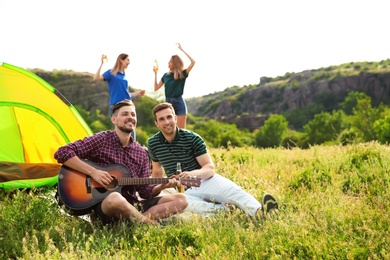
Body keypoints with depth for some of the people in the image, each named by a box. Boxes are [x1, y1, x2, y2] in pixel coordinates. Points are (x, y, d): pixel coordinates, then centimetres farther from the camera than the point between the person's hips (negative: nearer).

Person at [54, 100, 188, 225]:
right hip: (104, 204, -6)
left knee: (181, 200, -9)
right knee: (115, 198, -43)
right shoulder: (101, 140, -4)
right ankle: (153, 224, -19)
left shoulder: (141, 153, 11)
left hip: (132, 205, 6)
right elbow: (62, 153, -11)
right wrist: (93, 172, -18)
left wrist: (162, 186, -11)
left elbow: (145, 191, 10)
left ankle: (133, 220, -25)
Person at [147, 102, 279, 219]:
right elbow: (157, 171, 21)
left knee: (232, 190, -33)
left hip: (205, 181, -1)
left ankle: (258, 211, -55)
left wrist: (193, 173, -30)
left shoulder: (192, 138, -5)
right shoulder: (153, 143, 3)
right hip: (184, 191, 1)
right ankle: (225, 208, -36)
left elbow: (210, 168, -10)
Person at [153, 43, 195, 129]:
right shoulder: (166, 75, 11)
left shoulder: (182, 74, -1)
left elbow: (193, 62, -14)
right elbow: (156, 88, 12)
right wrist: (155, 73, 8)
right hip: (168, 103, 4)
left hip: (179, 103, -4)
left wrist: (182, 50, -12)